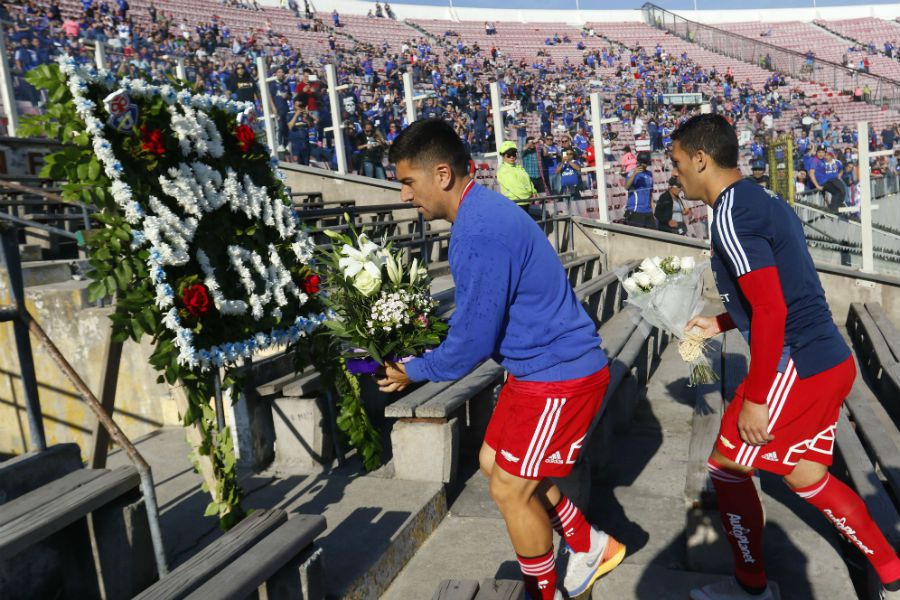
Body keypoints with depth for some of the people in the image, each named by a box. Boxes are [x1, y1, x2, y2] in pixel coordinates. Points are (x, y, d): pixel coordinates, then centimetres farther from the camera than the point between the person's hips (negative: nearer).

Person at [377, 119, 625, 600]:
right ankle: (592, 547, 34)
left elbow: (474, 339, -21)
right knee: (495, 462, 19)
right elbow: (482, 320, 16)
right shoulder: (483, 213, 6)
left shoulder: (479, 233, -27)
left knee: (510, 490, 2)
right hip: (541, 366, 10)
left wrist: (415, 372, -4)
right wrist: (422, 354, 12)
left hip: (560, 375, -10)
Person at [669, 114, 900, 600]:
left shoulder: (730, 215, -17)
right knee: (806, 476, 22)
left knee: (727, 469, 8)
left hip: (796, 370, -9)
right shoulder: (766, 202, 13)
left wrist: (755, 400, -18)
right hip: (831, 360, 9)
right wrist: (719, 324, 23)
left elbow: (771, 310, -23)